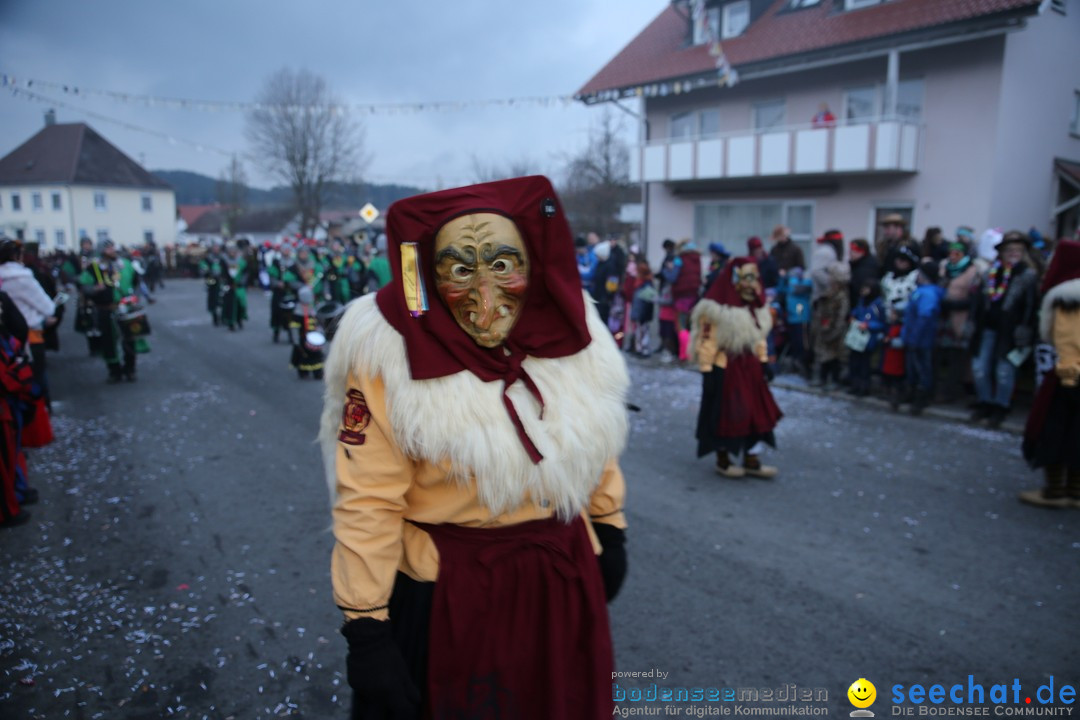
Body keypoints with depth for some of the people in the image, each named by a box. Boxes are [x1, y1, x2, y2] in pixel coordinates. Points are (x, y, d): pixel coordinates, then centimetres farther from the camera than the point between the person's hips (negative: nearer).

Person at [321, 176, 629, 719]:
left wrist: (610, 527, 15)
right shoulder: (394, 352, -19)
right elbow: (369, 502, -17)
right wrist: (365, 625, -15)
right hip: (446, 594, -4)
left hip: (564, 579, 5)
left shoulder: (565, 328, -6)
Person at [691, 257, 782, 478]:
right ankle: (723, 461, 23)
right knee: (725, 413, 5)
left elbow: (759, 338, 17)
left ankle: (752, 461, 22)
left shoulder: (756, 308, 8)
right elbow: (707, 341, -19)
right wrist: (706, 370, -21)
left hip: (750, 368, 8)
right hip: (725, 370, -8)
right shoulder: (716, 310, -18)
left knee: (758, 412, 9)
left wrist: (763, 362, 14)